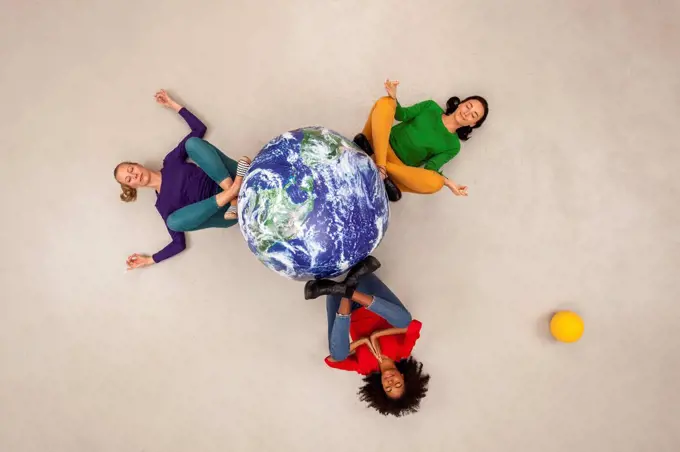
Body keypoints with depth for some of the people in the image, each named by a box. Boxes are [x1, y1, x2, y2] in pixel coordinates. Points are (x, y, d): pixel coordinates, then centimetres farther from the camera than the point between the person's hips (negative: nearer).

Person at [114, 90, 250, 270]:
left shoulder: (170, 161, 14)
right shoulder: (162, 205, 9)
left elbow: (199, 128, 16)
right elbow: (179, 243, 5)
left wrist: (173, 105, 14)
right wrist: (149, 260, -1)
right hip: (227, 213, -1)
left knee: (192, 142, -17)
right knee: (174, 220, -30)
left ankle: (234, 190, -31)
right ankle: (231, 193, -33)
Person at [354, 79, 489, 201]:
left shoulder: (453, 146, 5)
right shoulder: (431, 106, 10)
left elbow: (431, 168, -4)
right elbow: (402, 115, 0)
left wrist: (447, 182, -24)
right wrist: (393, 98, -20)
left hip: (398, 166, -1)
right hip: (381, 144, 2)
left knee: (436, 183, -32)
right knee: (384, 102, -24)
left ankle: (374, 164, -28)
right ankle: (380, 168, -33)